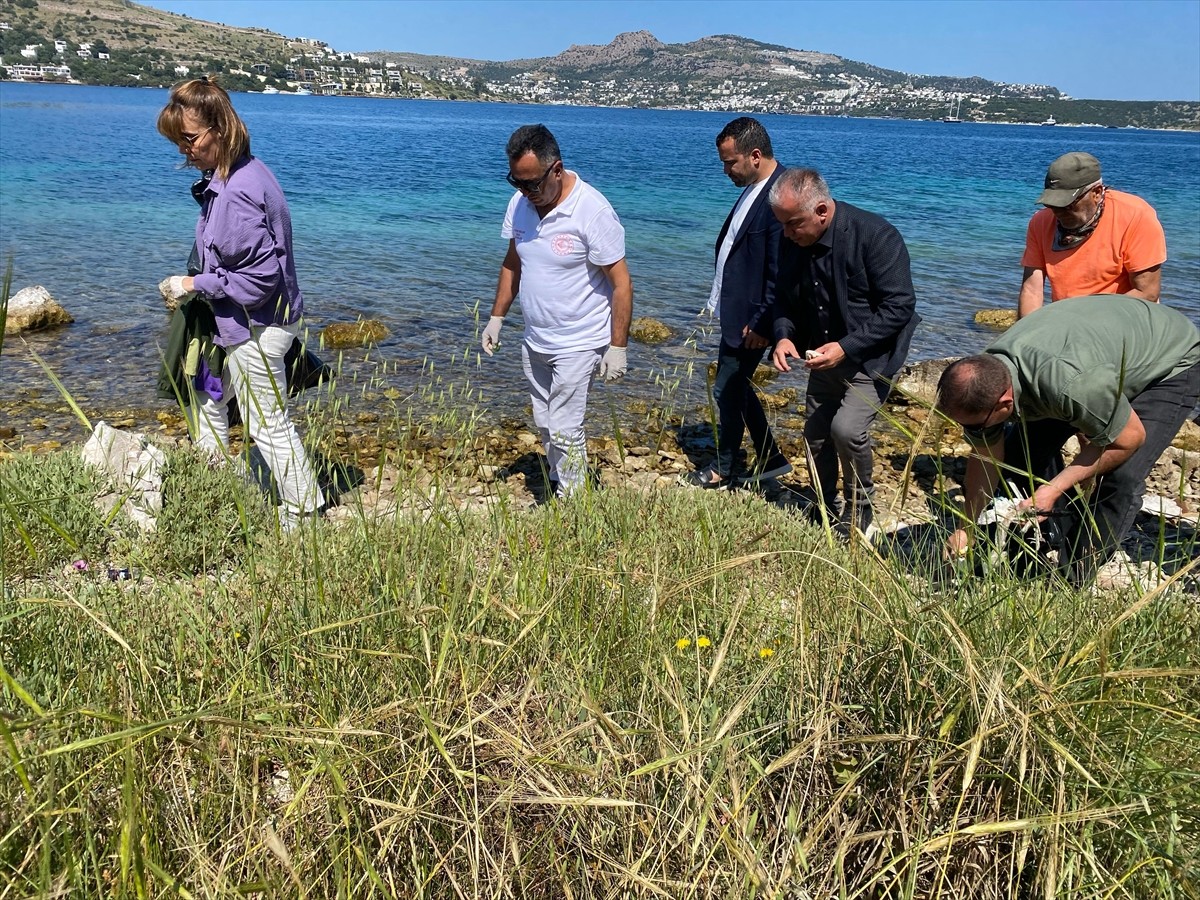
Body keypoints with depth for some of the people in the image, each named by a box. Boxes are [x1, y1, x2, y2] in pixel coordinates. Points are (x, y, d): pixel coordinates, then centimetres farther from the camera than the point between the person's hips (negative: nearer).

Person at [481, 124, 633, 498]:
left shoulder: (593, 211, -21)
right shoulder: (520, 202, -1)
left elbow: (621, 283, -17)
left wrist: (618, 347, -18)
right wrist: (497, 317, 14)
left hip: (579, 344, -7)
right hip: (535, 341, 7)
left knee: (564, 430, -4)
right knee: (545, 425, 17)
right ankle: (557, 487, 34)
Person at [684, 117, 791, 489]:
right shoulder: (755, 187, 7)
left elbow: (781, 273, -23)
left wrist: (761, 324, -19)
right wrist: (722, 300, 14)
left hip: (750, 319, -10)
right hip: (735, 311, 10)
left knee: (727, 390, 4)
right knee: (735, 386, 18)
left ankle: (725, 470, 25)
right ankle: (770, 459, 33)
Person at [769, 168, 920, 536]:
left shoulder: (875, 236, -23)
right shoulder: (795, 243, -5)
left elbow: (899, 307, -22)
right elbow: (785, 299, 10)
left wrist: (847, 347, -28)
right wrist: (784, 336, -11)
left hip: (870, 356, -6)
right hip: (824, 356, 7)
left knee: (847, 429, -21)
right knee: (815, 436, 8)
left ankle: (859, 512, 2)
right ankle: (824, 512, 29)